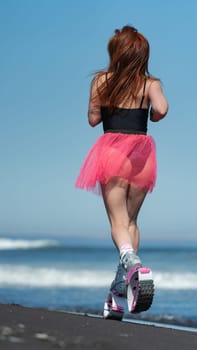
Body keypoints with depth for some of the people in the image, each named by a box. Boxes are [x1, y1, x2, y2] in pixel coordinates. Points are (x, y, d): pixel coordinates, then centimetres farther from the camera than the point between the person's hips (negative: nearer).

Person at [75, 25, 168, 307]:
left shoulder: (101, 81, 3)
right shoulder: (150, 84, 3)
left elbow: (93, 119, 5)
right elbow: (161, 109, -15)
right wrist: (150, 117, 7)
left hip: (112, 149, -2)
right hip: (141, 151, 2)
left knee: (118, 220, -7)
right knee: (132, 220, 15)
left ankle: (129, 258, -37)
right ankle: (123, 279, 10)